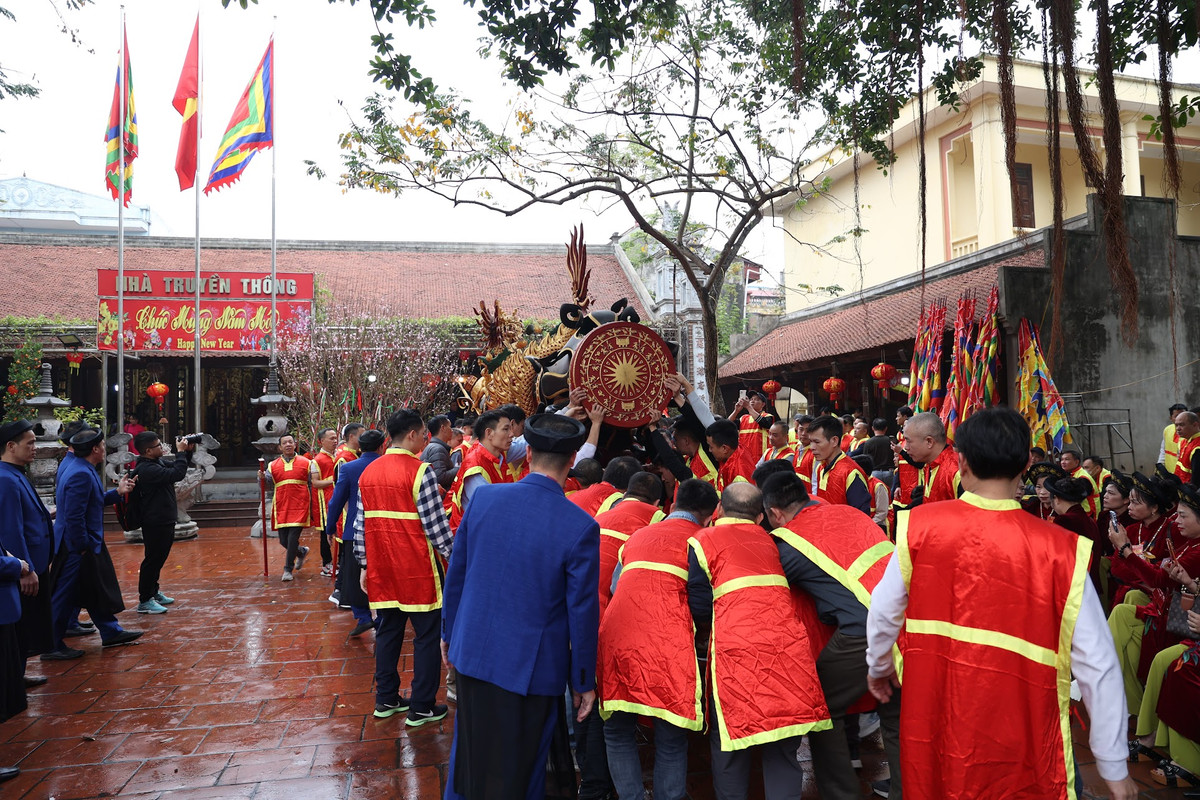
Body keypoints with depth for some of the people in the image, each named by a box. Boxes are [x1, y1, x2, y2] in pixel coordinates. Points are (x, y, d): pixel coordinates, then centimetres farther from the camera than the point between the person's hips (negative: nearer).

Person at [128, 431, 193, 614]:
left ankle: (153, 592, 35)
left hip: (165, 520, 10)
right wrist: (181, 452, -20)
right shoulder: (146, 469, -24)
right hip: (155, 523, -10)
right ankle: (144, 601, 6)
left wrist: (188, 451, 5)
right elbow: (177, 474, -31)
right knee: (152, 560, -2)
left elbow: (177, 467, 21)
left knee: (159, 558, 21)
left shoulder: (158, 462, 7)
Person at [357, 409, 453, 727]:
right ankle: (422, 708, 10)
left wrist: (365, 564, 16)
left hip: (382, 569, 7)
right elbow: (436, 524, -15)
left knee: (388, 632, 17)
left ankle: (386, 699, 26)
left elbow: (361, 524, 10)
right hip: (417, 569, -7)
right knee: (427, 636, 4)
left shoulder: (368, 472, 7)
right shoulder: (420, 471, -15)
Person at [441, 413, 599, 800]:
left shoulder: (483, 497, -8)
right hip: (531, 667, -3)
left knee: (469, 756, 23)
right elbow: (582, 611, -12)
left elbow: (455, 573, 2)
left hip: (472, 652, 4)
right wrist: (583, 681, 1)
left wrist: (449, 631, 17)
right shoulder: (581, 527, -18)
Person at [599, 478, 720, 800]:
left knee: (618, 731, 17)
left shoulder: (637, 536, 24)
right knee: (671, 739, 7)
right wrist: (696, 626, 30)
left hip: (615, 635, 4)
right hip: (667, 640, -4)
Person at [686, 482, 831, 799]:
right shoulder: (770, 541, 23)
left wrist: (703, 631, 21)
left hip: (737, 646, -4)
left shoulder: (704, 540, 9)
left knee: (729, 740, 11)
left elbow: (700, 606, 0)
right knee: (783, 749, 12)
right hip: (789, 640, 4)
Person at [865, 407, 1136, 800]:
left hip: (935, 734, 2)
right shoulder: (1061, 552, -16)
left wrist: (880, 665, 21)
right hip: (1022, 752, -1)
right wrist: (1114, 767, 0)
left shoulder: (919, 527, -11)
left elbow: (883, 612, 1)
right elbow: (1097, 665, -11)